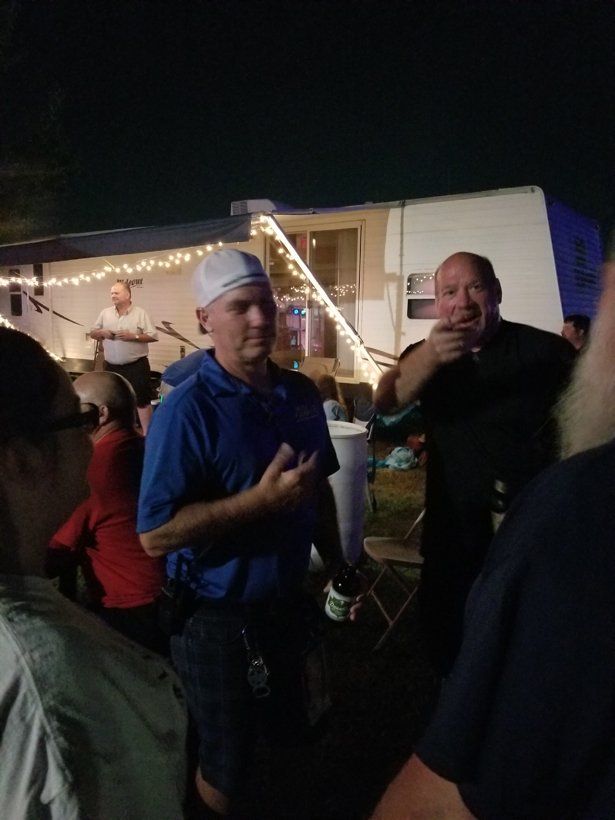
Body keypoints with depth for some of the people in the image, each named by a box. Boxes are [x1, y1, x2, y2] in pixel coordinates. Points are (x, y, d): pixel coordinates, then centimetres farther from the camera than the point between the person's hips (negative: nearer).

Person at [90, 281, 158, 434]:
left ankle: (146, 434, 5)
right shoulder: (105, 313, 8)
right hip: (112, 367, 4)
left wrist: (134, 336, -18)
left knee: (142, 400, -2)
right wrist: (102, 333, -8)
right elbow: (92, 333, 13)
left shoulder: (140, 313, -4)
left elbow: (153, 336, -7)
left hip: (136, 366, -4)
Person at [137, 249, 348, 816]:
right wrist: (262, 499, -30)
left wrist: (335, 565, 8)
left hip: (291, 603, 6)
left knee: (288, 735, 27)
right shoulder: (187, 409, -22)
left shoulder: (301, 394, -1)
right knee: (225, 768, 16)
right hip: (219, 619, -6)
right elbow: (155, 535, -26)